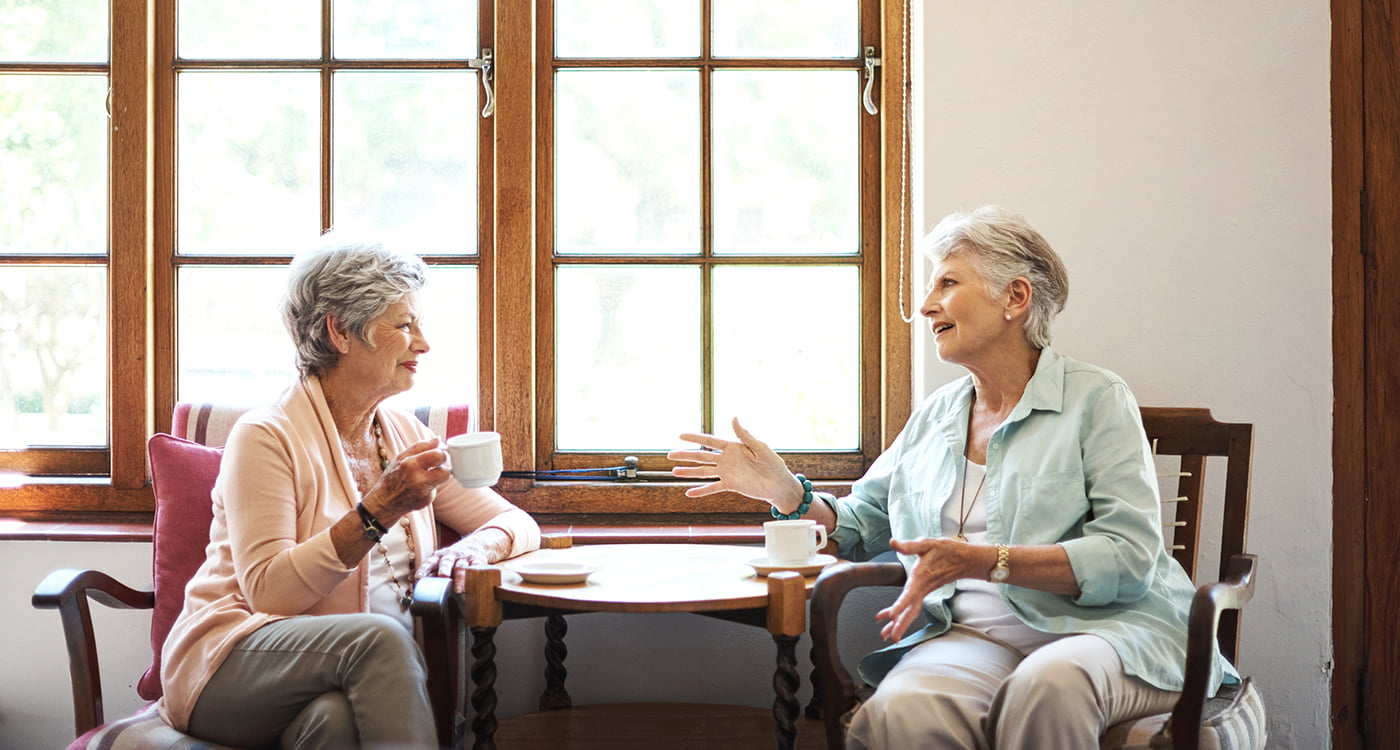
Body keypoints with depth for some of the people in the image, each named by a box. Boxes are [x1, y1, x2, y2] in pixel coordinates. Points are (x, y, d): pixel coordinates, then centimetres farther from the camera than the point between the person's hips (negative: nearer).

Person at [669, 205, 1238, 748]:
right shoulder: (934, 416, 22)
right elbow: (860, 528, 29)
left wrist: (981, 560, -20)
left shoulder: (1096, 399, 3)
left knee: (1047, 687, -39)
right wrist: (786, 491, 8)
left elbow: (1129, 557, -10)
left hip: (1105, 627, -2)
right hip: (973, 634, 3)